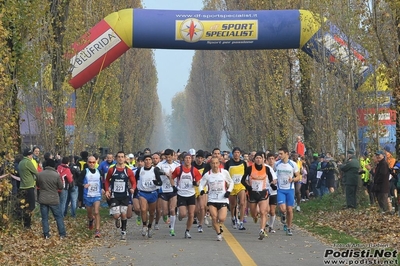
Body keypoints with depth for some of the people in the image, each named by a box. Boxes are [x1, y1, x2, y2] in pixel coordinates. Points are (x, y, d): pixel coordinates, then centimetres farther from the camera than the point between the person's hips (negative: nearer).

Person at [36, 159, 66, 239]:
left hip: (43, 199, 2)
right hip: (54, 199, -2)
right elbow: (61, 187, -3)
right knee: (59, 217, 10)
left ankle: (46, 235, 12)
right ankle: (62, 234, 12)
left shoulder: (40, 174, -6)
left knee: (44, 218, 10)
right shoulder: (56, 175, -13)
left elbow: (38, 185, 9)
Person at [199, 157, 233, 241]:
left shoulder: (224, 172, -1)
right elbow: (201, 184, 6)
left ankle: (220, 225, 22)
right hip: (212, 200, 1)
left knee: (221, 218, -14)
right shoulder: (207, 175, -1)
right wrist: (201, 190, -16)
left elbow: (231, 182, 12)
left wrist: (228, 191, -3)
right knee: (214, 218, -9)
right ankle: (219, 233, 12)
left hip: (223, 199, -1)